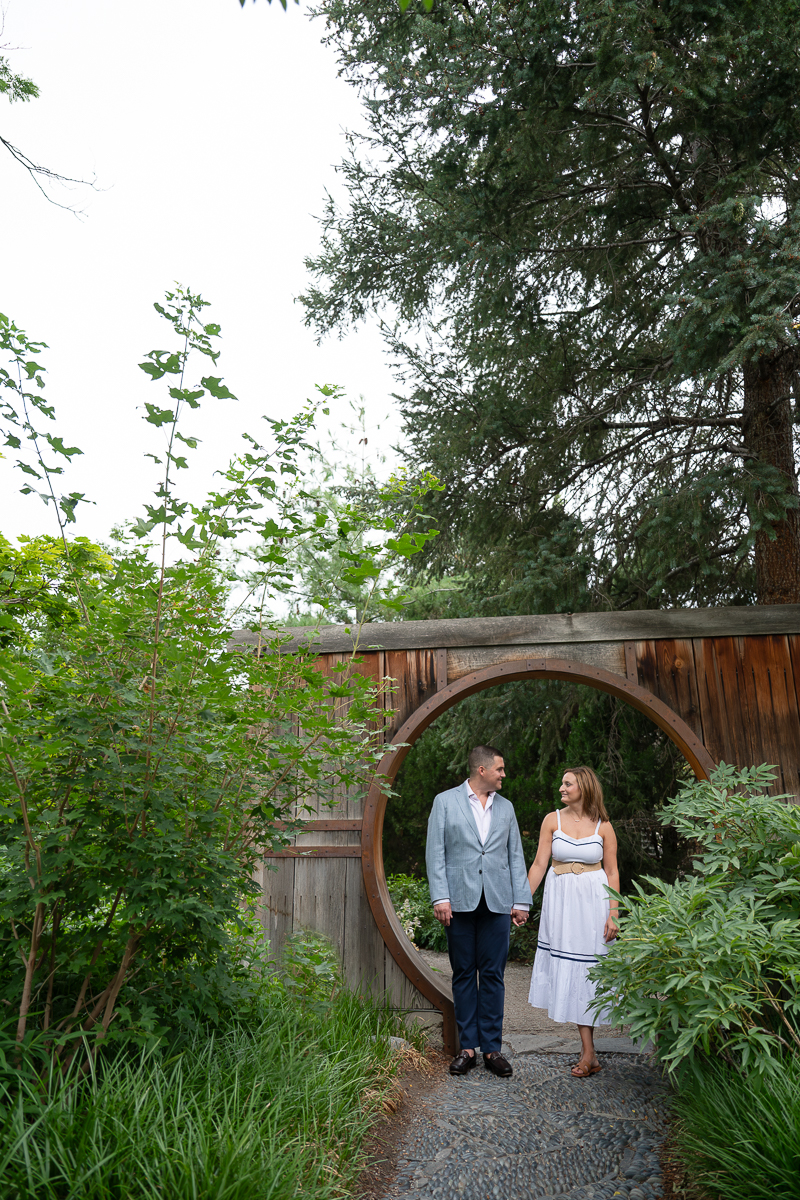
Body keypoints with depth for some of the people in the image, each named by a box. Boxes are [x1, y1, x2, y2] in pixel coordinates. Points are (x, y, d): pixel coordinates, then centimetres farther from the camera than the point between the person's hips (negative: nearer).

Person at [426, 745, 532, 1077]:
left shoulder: (505, 807, 12)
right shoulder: (445, 801, 2)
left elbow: (515, 856, 12)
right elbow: (435, 853, -2)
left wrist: (521, 900, 6)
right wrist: (440, 897, -10)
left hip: (497, 902, 2)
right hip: (460, 901, -2)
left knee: (493, 975, 5)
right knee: (463, 974, 6)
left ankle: (492, 1048, 15)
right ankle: (467, 1047, 17)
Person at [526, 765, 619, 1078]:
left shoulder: (603, 826, -1)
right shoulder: (552, 820, 0)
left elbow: (612, 873, 1)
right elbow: (539, 864, 0)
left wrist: (613, 915, -5)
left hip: (593, 901, -1)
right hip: (560, 900, 1)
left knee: (588, 967, 3)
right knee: (567, 967, 3)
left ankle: (587, 1050, 16)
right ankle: (588, 1052, 13)